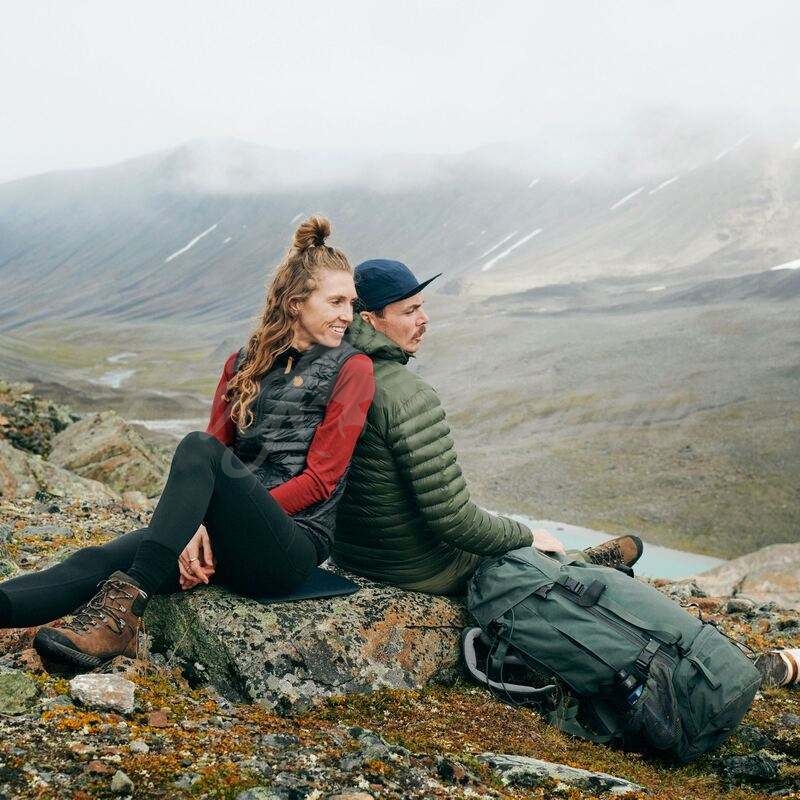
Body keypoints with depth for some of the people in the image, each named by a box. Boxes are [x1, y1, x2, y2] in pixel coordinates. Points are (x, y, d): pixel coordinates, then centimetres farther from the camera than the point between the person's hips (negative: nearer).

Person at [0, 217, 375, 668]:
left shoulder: (351, 369, 2)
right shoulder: (245, 364, 15)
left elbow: (320, 479, -5)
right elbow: (220, 446, 8)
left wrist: (228, 526, -11)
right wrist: (197, 527, -13)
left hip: (293, 546, -5)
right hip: (234, 538, 5)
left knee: (198, 447, -30)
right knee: (100, 562, -21)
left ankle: (126, 606, -43)